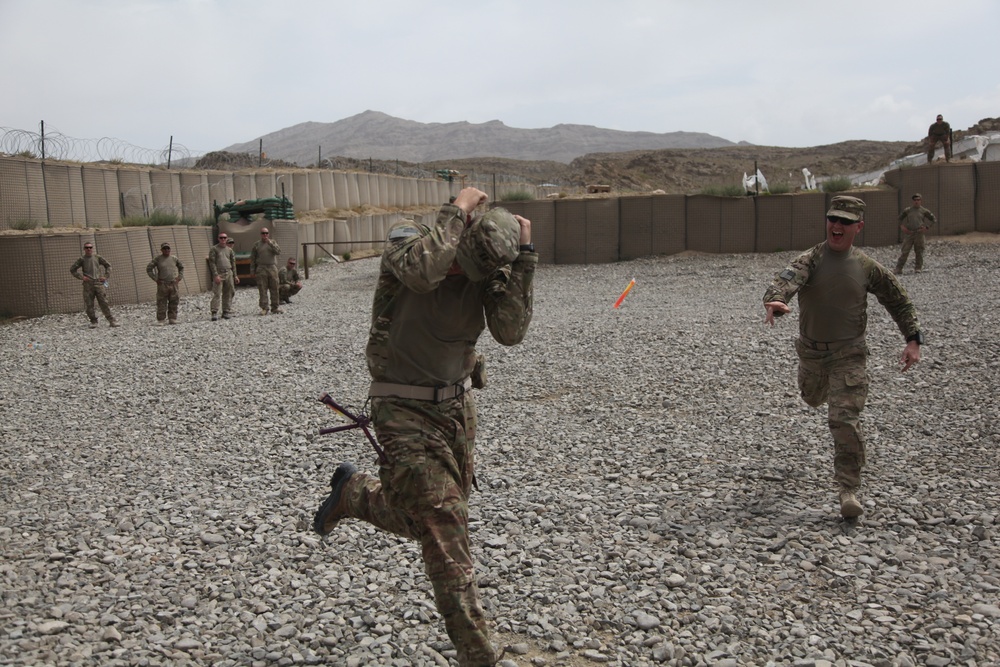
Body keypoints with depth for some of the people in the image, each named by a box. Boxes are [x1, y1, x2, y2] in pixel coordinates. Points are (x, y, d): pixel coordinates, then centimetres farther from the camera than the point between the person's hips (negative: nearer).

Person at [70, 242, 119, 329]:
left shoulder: (97, 258, 10)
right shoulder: (82, 260, 7)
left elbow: (108, 266, 19)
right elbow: (72, 269, 11)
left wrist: (106, 276, 8)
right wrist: (81, 277, 0)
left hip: (99, 283, 0)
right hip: (88, 285, 0)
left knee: (104, 303, -6)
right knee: (89, 305, -2)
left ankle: (111, 320, -5)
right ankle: (93, 321, 8)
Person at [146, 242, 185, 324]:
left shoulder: (174, 259, 9)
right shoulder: (157, 259, 0)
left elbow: (181, 267, 23)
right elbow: (148, 269, 2)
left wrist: (179, 277, 11)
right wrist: (156, 279, -3)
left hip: (173, 284, 3)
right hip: (162, 285, -3)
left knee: (174, 302, 4)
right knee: (161, 303, -3)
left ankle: (172, 319, 11)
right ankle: (160, 320, 2)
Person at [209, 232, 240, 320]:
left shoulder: (230, 250, 14)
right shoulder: (214, 249, 0)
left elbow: (233, 264, 19)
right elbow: (212, 263, -6)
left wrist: (235, 276, 15)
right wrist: (216, 275, -14)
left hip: (229, 274, 5)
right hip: (219, 274, -5)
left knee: (228, 294, 5)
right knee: (217, 294, -10)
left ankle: (226, 311, 11)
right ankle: (214, 313, -12)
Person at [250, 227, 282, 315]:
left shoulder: (273, 243, 12)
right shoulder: (256, 245, 8)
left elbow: (278, 252, -6)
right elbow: (252, 259, 7)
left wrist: (270, 243, -12)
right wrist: (252, 271, 2)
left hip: (273, 268, 1)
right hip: (261, 269, -1)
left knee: (274, 289, 2)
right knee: (262, 290, -4)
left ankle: (275, 307, 10)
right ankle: (264, 308, -1)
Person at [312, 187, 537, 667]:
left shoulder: (489, 267, -4)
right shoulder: (405, 241, -17)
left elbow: (511, 331, -16)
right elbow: (424, 269, -42)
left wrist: (523, 256, -19)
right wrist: (458, 210, -28)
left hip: (457, 406, 6)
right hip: (404, 409, -6)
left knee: (424, 518, 19)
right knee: (443, 526, -10)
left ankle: (352, 492, 44)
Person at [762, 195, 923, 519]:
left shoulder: (867, 267, -7)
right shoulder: (810, 259, -12)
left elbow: (899, 301, 7)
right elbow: (787, 279, -35)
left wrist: (913, 340, -1)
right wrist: (775, 301, -57)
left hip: (849, 352, -2)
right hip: (811, 350, 2)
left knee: (845, 420, -12)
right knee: (812, 398, 27)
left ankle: (849, 490, -4)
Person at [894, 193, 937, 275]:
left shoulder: (924, 211, 4)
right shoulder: (908, 210, 6)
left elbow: (933, 219, 10)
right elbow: (900, 218, 18)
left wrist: (926, 227, 0)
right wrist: (902, 226, 4)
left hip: (919, 233, 0)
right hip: (909, 232, 0)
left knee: (919, 251, 6)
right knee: (904, 251, -5)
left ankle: (919, 268, 17)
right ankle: (898, 269, -6)